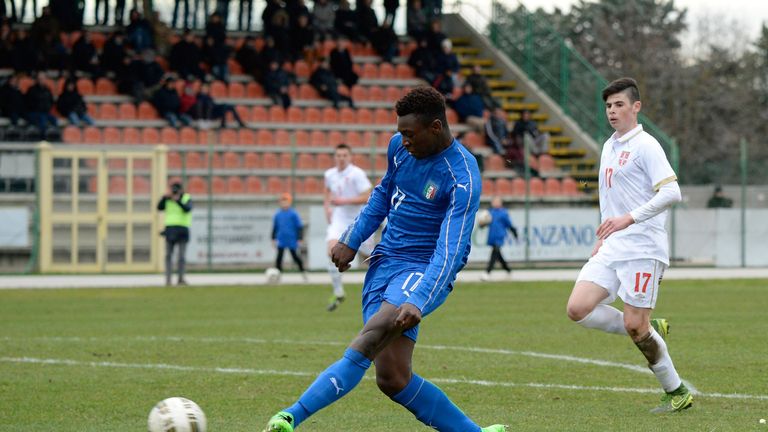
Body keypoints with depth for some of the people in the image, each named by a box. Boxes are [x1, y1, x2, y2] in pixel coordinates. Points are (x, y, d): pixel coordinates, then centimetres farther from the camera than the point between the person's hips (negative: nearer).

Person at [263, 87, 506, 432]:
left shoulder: (462, 176, -17)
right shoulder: (400, 147, 5)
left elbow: (450, 250, -25)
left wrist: (419, 301, -36)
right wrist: (352, 240, 16)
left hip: (425, 271, -7)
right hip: (385, 261, 7)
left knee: (377, 329, -34)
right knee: (392, 378, -8)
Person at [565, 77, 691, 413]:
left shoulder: (645, 145, -9)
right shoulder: (609, 146, 17)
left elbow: (671, 193, -19)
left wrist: (629, 219, -23)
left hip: (643, 248, -8)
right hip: (612, 248, 8)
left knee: (634, 326, -9)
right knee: (578, 309, -8)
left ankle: (677, 393, 8)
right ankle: (649, 331, 10)